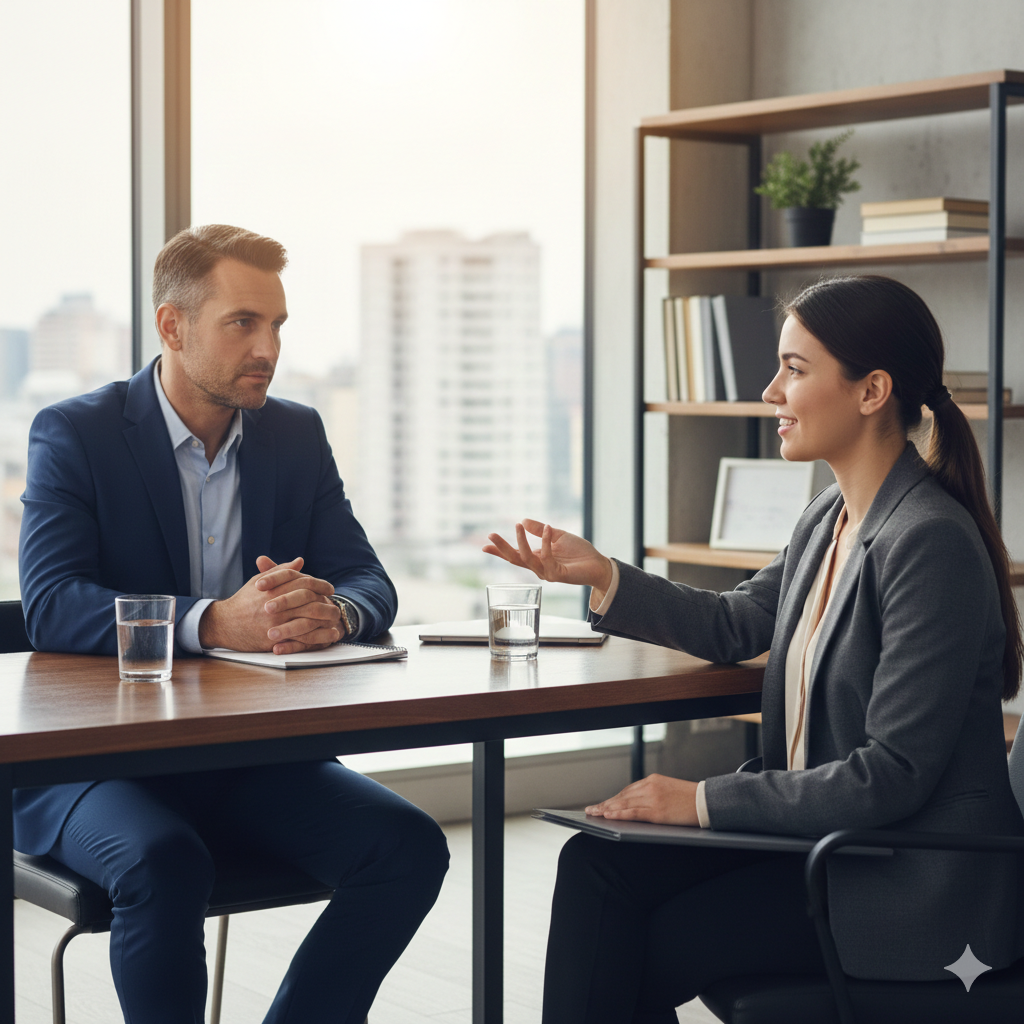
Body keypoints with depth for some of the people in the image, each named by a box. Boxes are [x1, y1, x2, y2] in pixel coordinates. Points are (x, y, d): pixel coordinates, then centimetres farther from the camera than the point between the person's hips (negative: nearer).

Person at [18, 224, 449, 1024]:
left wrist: (334, 613, -22)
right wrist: (214, 622, -34)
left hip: (252, 755, 5)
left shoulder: (297, 435, 9)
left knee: (409, 844, -16)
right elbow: (50, 605, -19)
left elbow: (372, 584, 5)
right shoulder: (74, 435, -6)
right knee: (164, 864, -35)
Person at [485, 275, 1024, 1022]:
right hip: (822, 831, 8)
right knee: (596, 865, -6)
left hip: (913, 886, -8)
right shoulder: (833, 517, 6)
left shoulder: (932, 541, -22)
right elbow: (735, 626, 20)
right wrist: (601, 576, 7)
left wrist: (704, 800, -19)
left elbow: (893, 776, -24)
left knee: (634, 956, -7)